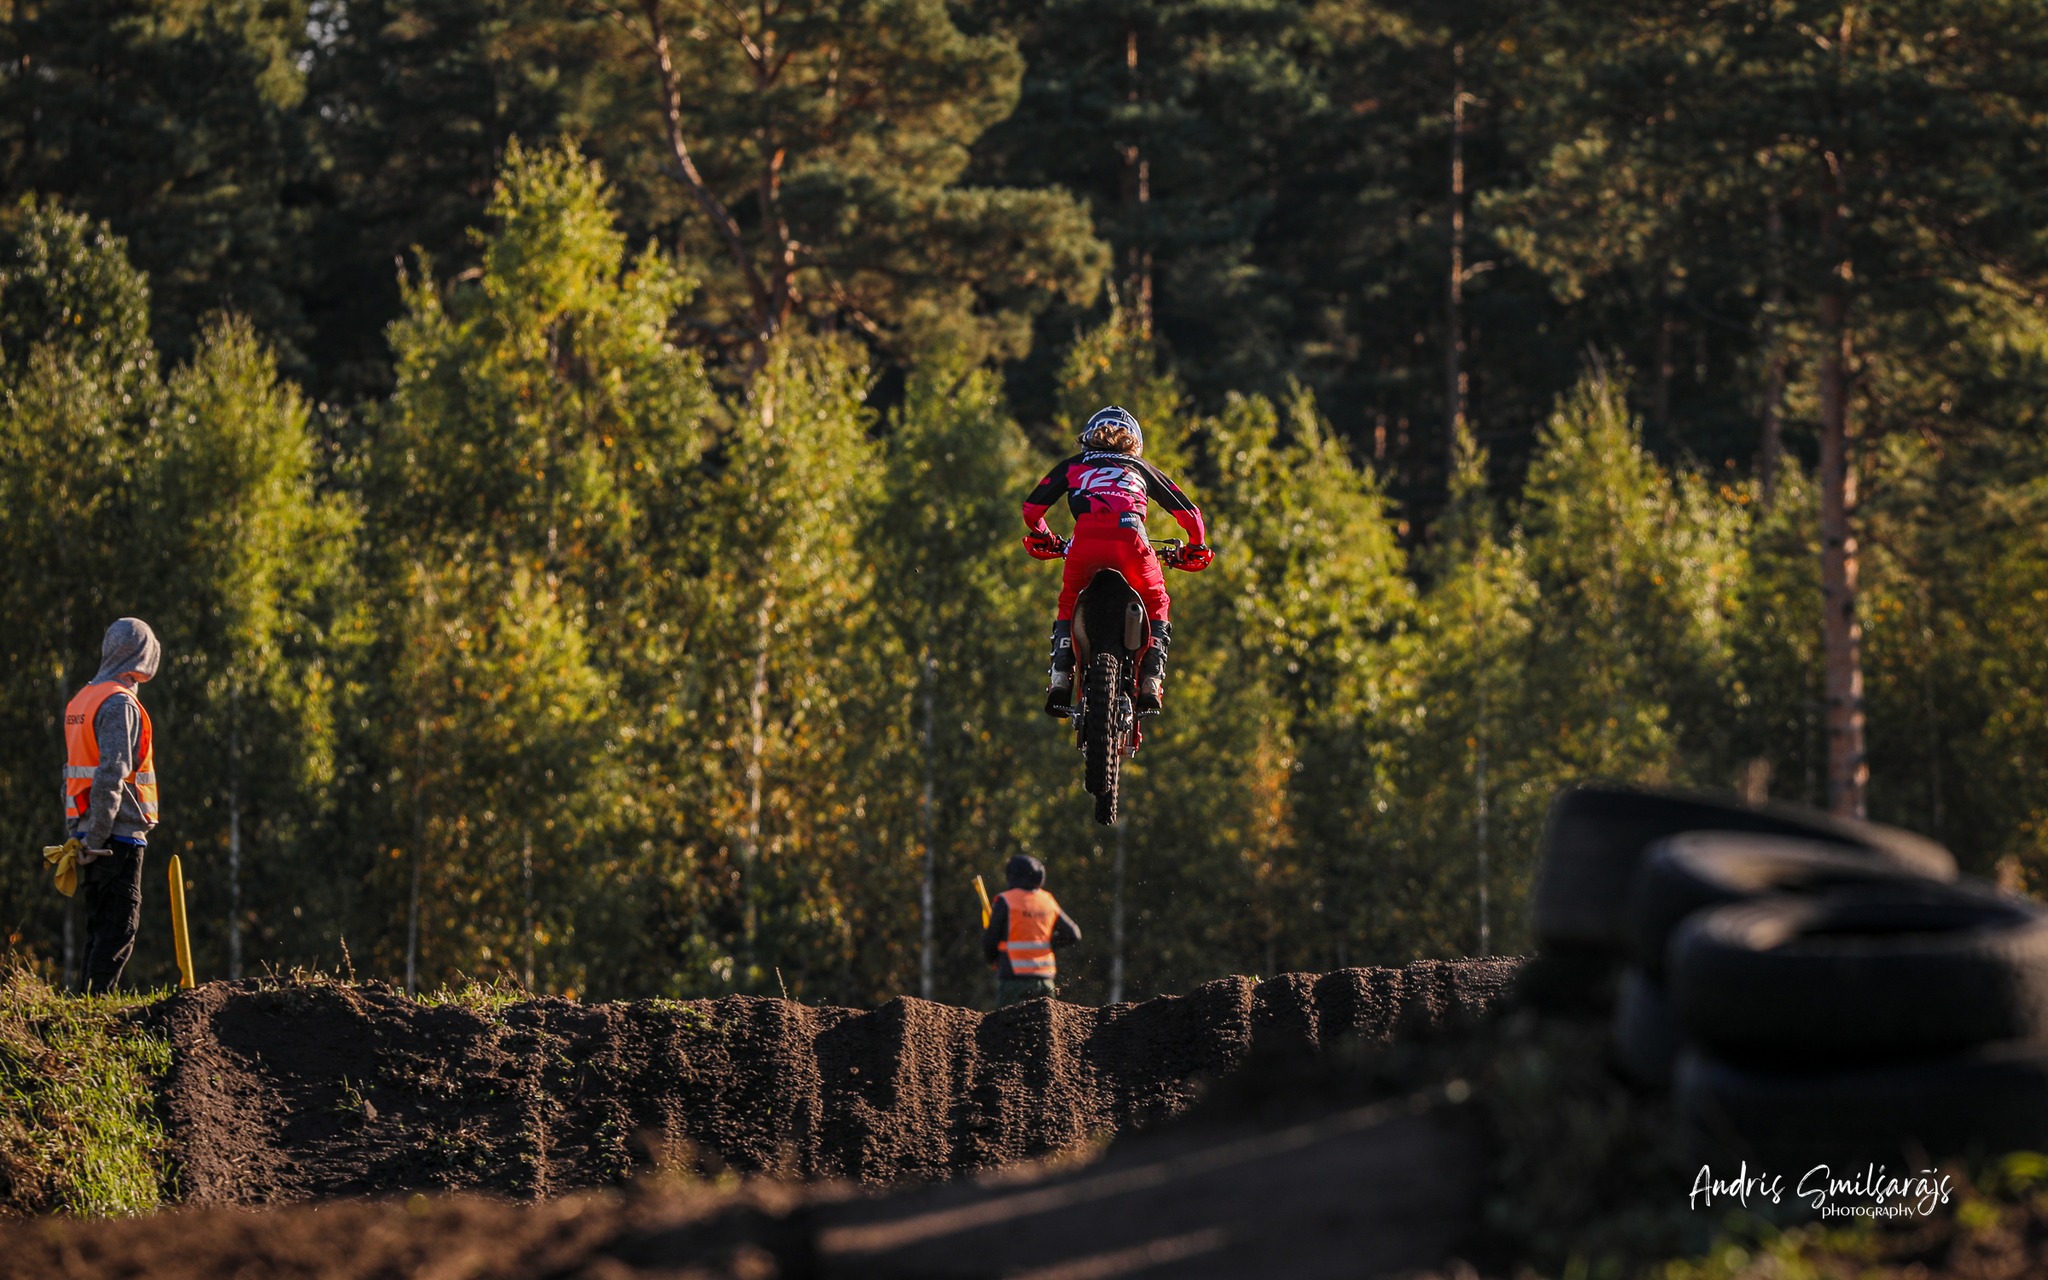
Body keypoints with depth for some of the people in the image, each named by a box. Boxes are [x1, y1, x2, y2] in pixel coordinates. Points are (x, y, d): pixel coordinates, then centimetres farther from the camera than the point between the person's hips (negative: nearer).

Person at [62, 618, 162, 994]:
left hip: (91, 835, 9)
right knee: (120, 928, -7)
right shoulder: (120, 704, -14)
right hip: (119, 836, -9)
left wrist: (78, 834, 17)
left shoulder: (80, 702, 15)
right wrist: (97, 836, -17)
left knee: (99, 927, 12)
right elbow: (111, 776, -21)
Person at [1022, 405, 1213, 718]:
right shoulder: (1142, 469, 33)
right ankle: (1150, 683, 7)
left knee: (1068, 606, 25)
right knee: (1156, 606, 24)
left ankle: (1060, 680, 9)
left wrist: (1040, 538, 46)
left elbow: (1032, 507, 26)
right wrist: (1196, 548, 49)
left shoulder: (1073, 466, 31)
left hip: (1086, 538, 0)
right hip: (1131, 538, 0)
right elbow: (1189, 513, 30)